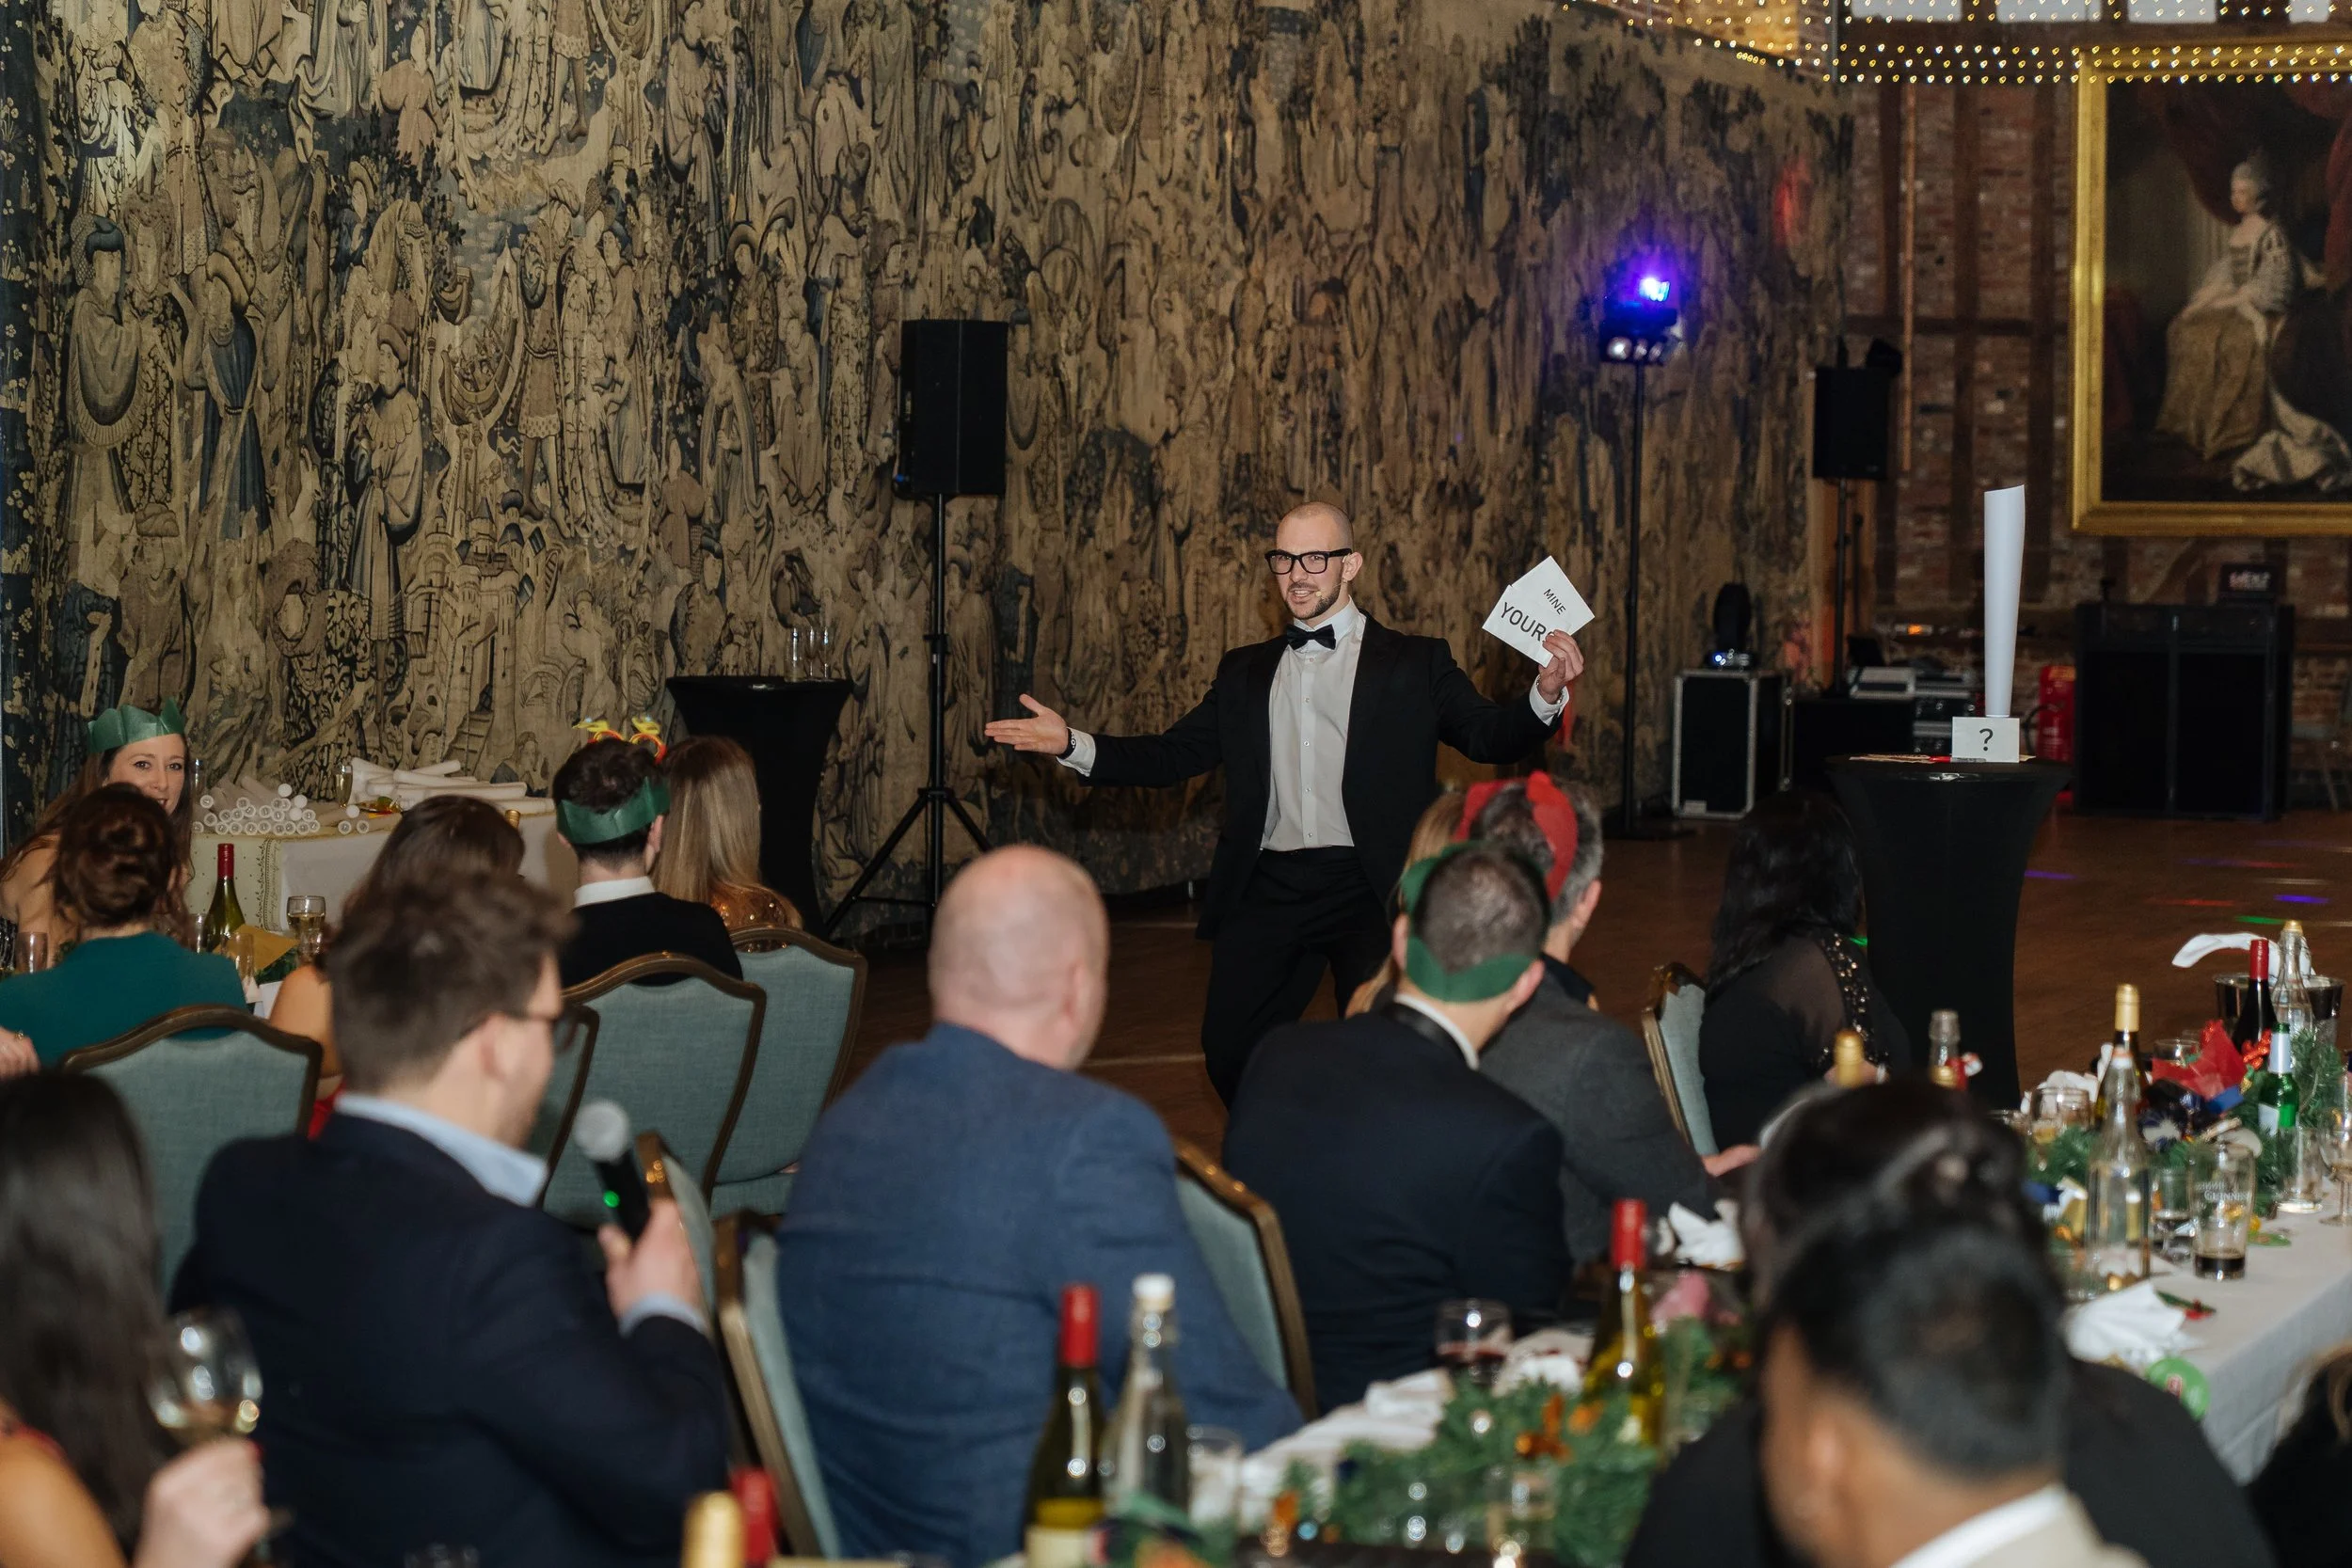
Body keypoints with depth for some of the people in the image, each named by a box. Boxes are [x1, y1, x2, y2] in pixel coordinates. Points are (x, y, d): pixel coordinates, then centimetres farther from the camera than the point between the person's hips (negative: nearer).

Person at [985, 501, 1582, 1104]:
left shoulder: (1415, 664, 6)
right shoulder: (1245, 673, 18)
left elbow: (1487, 735, -4)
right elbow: (1174, 755, 15)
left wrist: (1545, 696, -25)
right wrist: (1072, 744, 3)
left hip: (1368, 892, -4)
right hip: (1267, 891, 4)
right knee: (1230, 1056, 2)